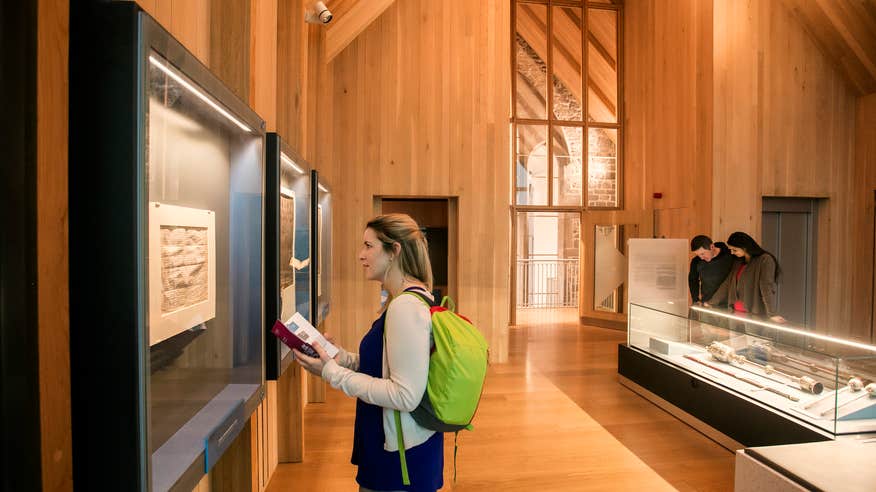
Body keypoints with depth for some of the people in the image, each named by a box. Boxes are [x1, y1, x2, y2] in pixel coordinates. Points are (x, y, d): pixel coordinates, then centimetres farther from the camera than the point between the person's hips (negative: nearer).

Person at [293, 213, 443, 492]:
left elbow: (405, 395, -27)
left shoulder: (406, 307, -25)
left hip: (401, 457, -9)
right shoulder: (416, 299, 6)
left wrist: (332, 373, -21)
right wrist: (340, 357, 1)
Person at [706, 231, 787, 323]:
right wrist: (711, 302, 13)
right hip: (736, 311, 6)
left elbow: (767, 287, -18)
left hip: (755, 314, -6)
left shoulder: (765, 260, -9)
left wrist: (772, 314, -24)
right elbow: (727, 283, 14)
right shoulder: (738, 262, 12)